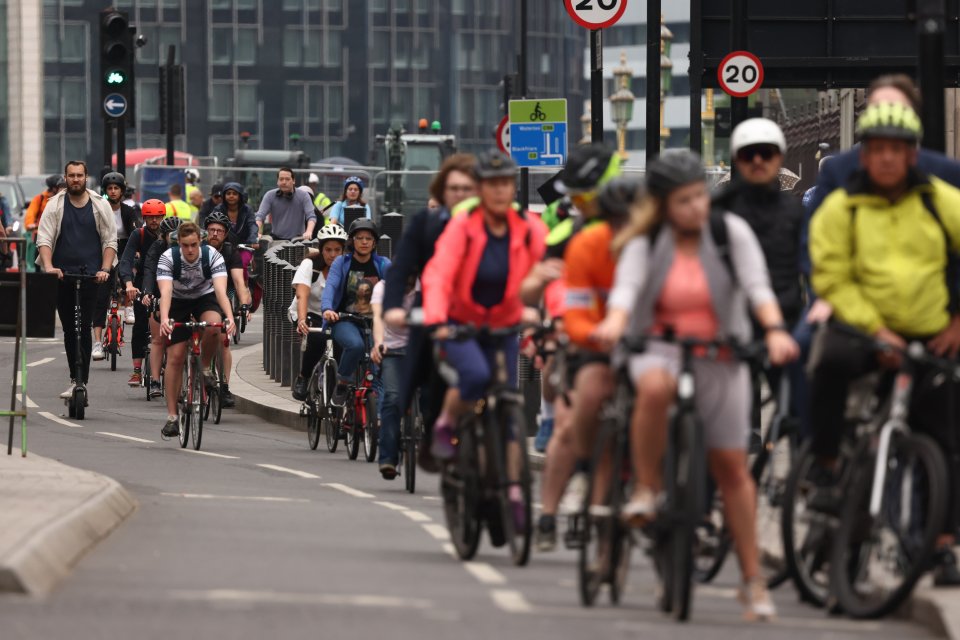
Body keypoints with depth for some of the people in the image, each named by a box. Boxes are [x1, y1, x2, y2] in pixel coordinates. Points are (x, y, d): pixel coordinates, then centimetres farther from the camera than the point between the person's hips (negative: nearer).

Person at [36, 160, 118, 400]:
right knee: (69, 329, 6)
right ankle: (76, 378, 14)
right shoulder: (55, 205, 5)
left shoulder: (100, 205, 6)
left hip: (91, 275, -2)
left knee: (83, 328, -10)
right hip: (61, 275, 2)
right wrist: (48, 266, -18)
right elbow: (44, 239, -2)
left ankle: (80, 381, -11)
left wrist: (105, 269, -9)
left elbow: (110, 241, 6)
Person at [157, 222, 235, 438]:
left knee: (213, 327, -36)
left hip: (205, 297, 0)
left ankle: (205, 367, -7)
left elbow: (220, 290, -35)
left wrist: (230, 317, -52)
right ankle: (172, 417, -3)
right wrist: (164, 319, -55)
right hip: (178, 302, 0)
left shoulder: (212, 256, -25)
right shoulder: (168, 258, -26)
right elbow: (165, 292, -37)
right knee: (175, 357, -10)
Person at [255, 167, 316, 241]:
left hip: (297, 240, -1)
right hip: (276, 239, 1)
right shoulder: (270, 196, 2)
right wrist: (257, 233, -24)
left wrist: (309, 232, -32)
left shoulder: (303, 196, -1)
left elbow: (311, 216, -10)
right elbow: (260, 216, -5)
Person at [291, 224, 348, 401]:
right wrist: (302, 321, -47)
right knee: (317, 339, -33)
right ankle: (302, 380, -11)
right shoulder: (310, 265, -17)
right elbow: (302, 295, -30)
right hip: (309, 313, -3)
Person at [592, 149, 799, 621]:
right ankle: (645, 490, -21)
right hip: (659, 350, -1)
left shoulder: (730, 231, -4)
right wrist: (614, 323, -44)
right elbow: (627, 285, -21)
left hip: (720, 356, 1)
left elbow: (757, 285, -16)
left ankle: (753, 580, 9)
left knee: (732, 467, 1)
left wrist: (775, 330, -35)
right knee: (654, 387, -39)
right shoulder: (645, 242, -3)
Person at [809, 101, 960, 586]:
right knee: (832, 359, -36)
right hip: (863, 325, -2)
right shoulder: (840, 208, -2)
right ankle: (825, 468, -21)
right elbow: (832, 279, -8)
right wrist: (876, 331, -18)